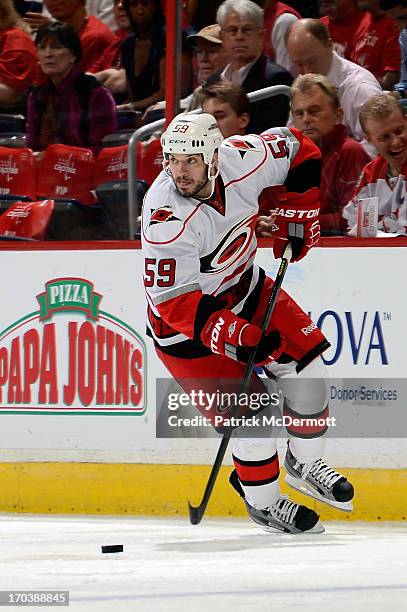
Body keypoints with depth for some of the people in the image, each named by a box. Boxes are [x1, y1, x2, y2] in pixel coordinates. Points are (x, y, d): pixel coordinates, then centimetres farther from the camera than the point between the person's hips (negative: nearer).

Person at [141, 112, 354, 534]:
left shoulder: (241, 158, -22)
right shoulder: (166, 218, -35)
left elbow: (299, 150, -1)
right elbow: (172, 299, -31)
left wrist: (298, 213, -4)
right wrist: (230, 333, -39)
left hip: (242, 285, 6)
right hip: (185, 315, -6)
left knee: (305, 357, 3)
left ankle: (304, 464, 25)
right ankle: (263, 502, 12)